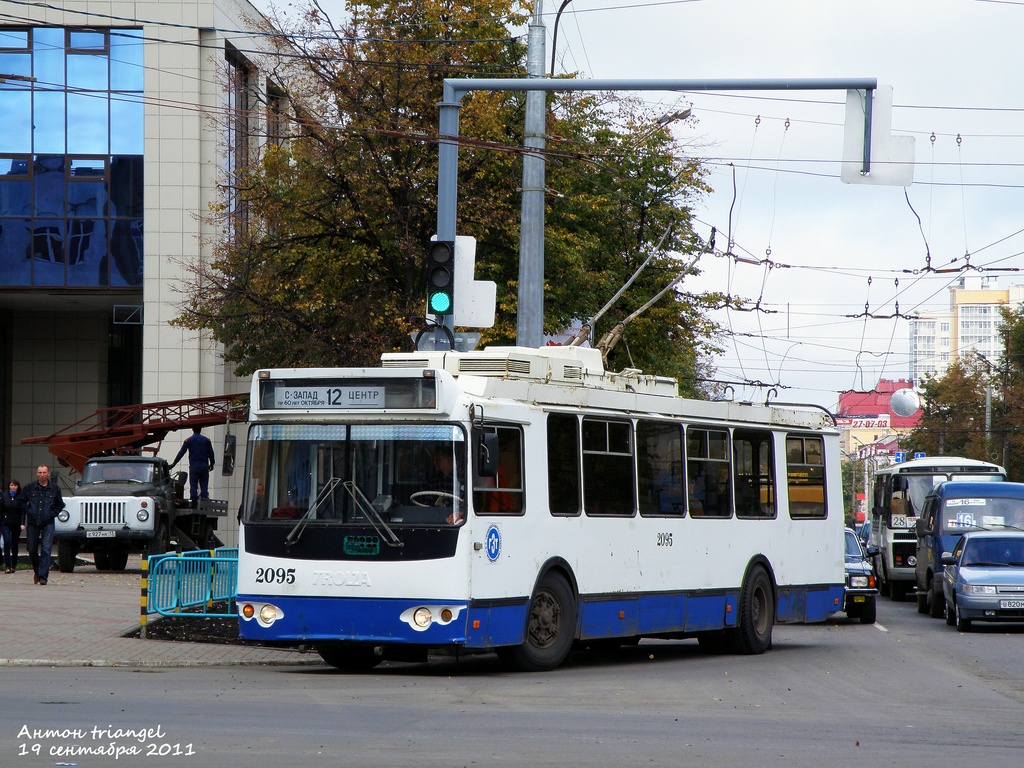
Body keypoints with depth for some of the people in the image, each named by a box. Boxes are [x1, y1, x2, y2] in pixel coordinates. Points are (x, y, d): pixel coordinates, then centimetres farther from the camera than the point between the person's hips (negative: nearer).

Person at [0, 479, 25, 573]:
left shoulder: (21, 497, 0)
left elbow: (23, 511, -4)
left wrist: (22, 523, -16)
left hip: (16, 523, 0)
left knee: (14, 544, 7)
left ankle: (13, 565, 21)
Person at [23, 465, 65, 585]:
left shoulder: (54, 488, 4)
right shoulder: (30, 487, 4)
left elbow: (60, 504, 15)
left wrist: (52, 513, 0)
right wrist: (28, 512, 0)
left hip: (48, 523, -1)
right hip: (32, 523, 1)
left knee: (46, 549, -11)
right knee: (32, 549, 6)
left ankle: (43, 576, -12)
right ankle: (37, 571, 30)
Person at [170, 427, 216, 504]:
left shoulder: (188, 440, 1)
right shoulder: (206, 440, 6)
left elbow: (181, 453, 1)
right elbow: (211, 453, 9)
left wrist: (173, 464, 8)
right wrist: (212, 464, 23)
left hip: (194, 466, -2)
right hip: (204, 466, 2)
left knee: (193, 486, 1)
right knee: (204, 487, 2)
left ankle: (194, 505, -6)